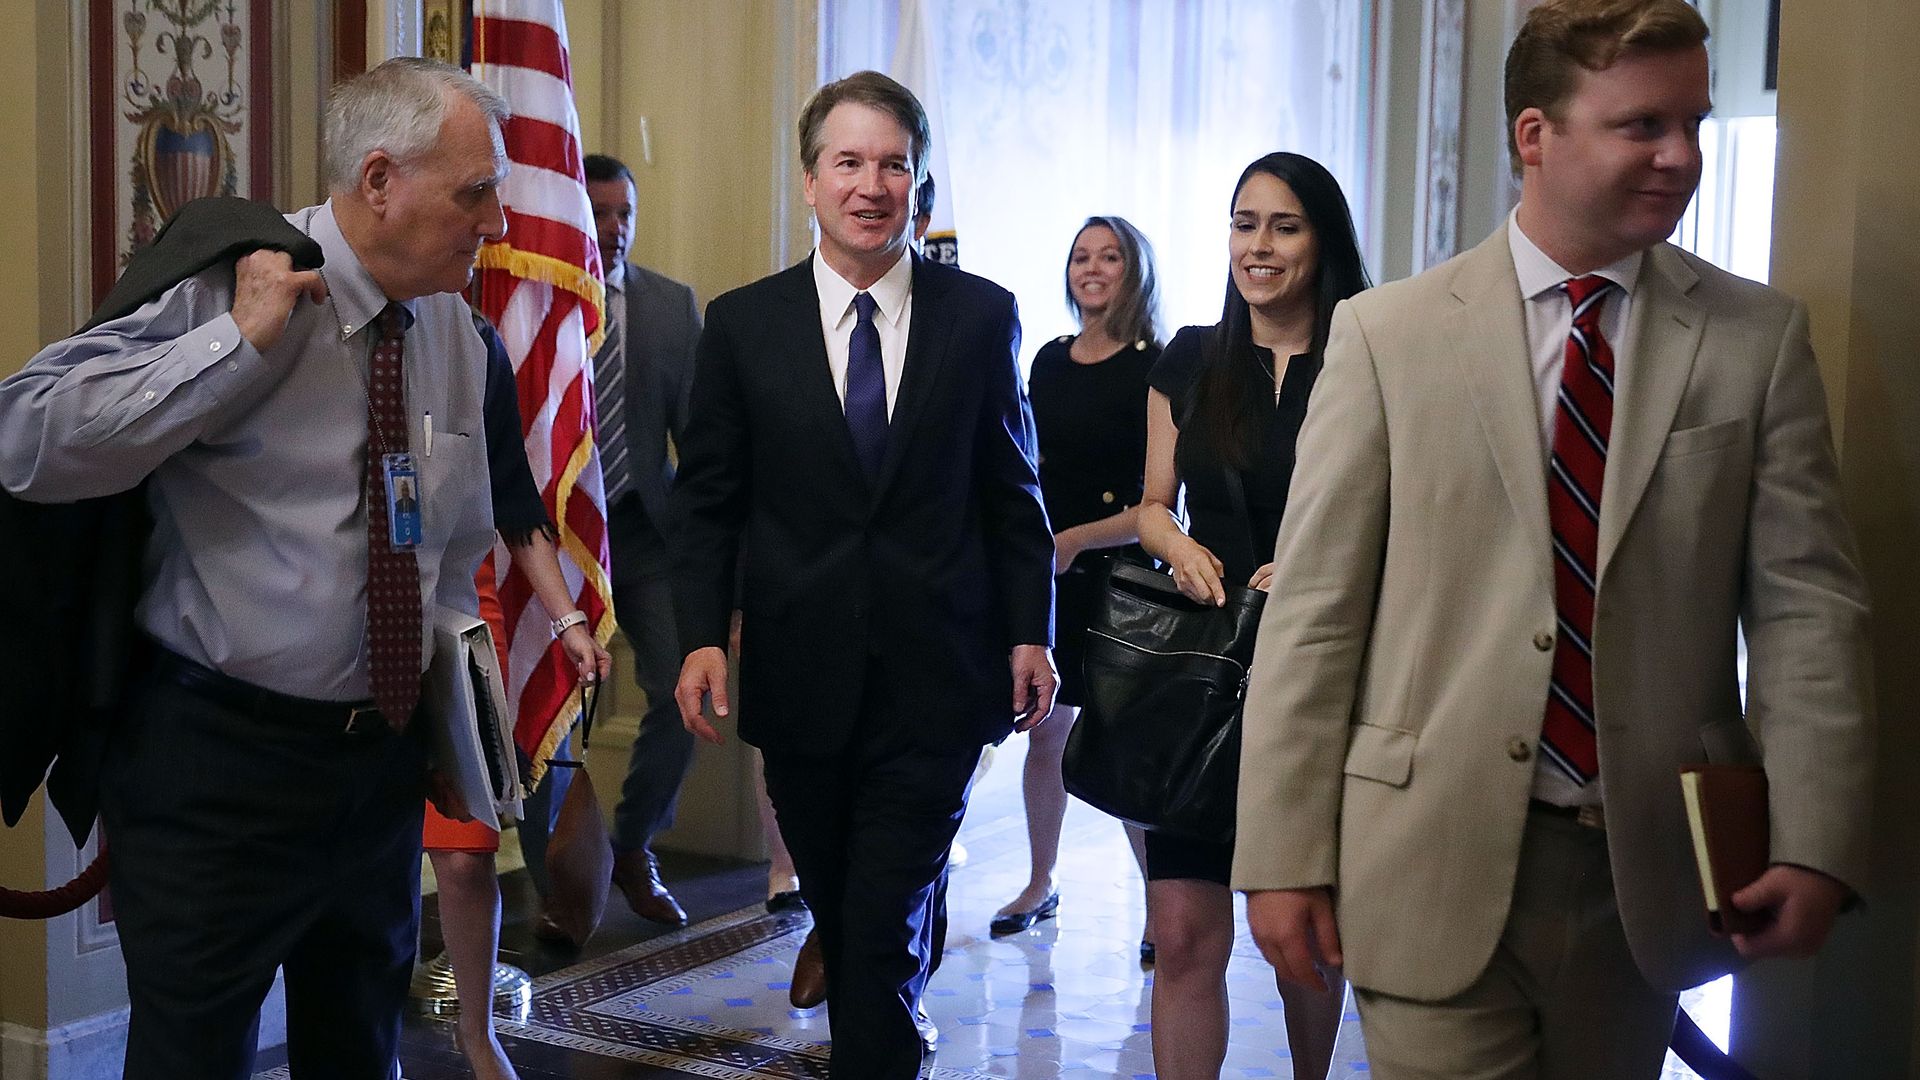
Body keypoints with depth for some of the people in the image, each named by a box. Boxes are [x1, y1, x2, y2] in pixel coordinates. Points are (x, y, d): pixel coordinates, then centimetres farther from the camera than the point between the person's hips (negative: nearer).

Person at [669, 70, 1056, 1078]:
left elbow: (1011, 491, 7)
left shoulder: (981, 316, 3)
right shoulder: (743, 324, 3)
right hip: (802, 680, 2)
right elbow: (706, 499, 3)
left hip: (935, 680, -1)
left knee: (887, 928, -5)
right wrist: (701, 635, -8)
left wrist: (1029, 632, 3)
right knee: (838, 919, 13)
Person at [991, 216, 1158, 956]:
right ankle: (1040, 883, 27)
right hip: (1046, 573, 5)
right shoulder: (1050, 360, 10)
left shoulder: (1155, 370, -8)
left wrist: (1077, 539, -16)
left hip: (1119, 576, -5)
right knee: (1044, 733, 11)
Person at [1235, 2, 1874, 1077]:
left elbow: (1807, 604, 2)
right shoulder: (1389, 332, -2)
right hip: (1437, 866, -2)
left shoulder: (1760, 336, 4)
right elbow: (1315, 608, -3)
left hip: (1647, 868, 2)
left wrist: (1817, 846, -8)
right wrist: (1285, 856, -5)